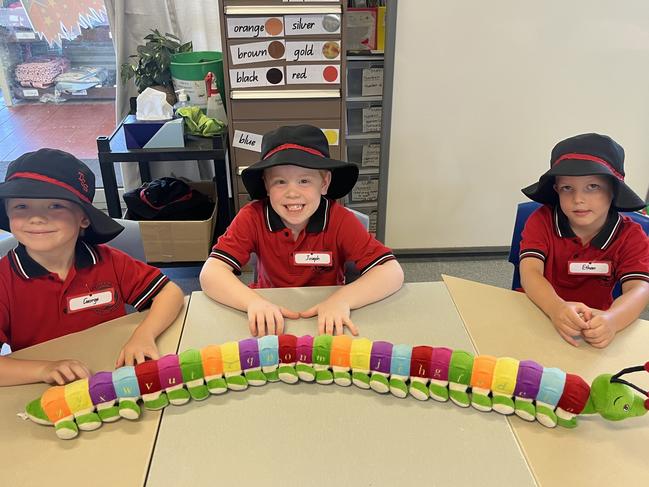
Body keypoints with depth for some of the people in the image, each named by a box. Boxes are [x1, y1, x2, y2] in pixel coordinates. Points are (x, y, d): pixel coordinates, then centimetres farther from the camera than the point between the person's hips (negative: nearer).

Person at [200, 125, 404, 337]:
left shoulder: (340, 221, -17)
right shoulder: (252, 218, -14)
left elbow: (392, 273, -21)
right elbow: (211, 273, -21)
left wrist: (343, 299, -37)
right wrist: (254, 301, -40)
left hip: (326, 321, 0)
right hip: (272, 319, 1)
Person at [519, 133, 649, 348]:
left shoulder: (631, 236, -6)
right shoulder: (541, 220, -8)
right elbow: (530, 272, -21)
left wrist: (610, 320, -42)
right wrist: (557, 308, -42)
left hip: (595, 325, 2)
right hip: (540, 311, -2)